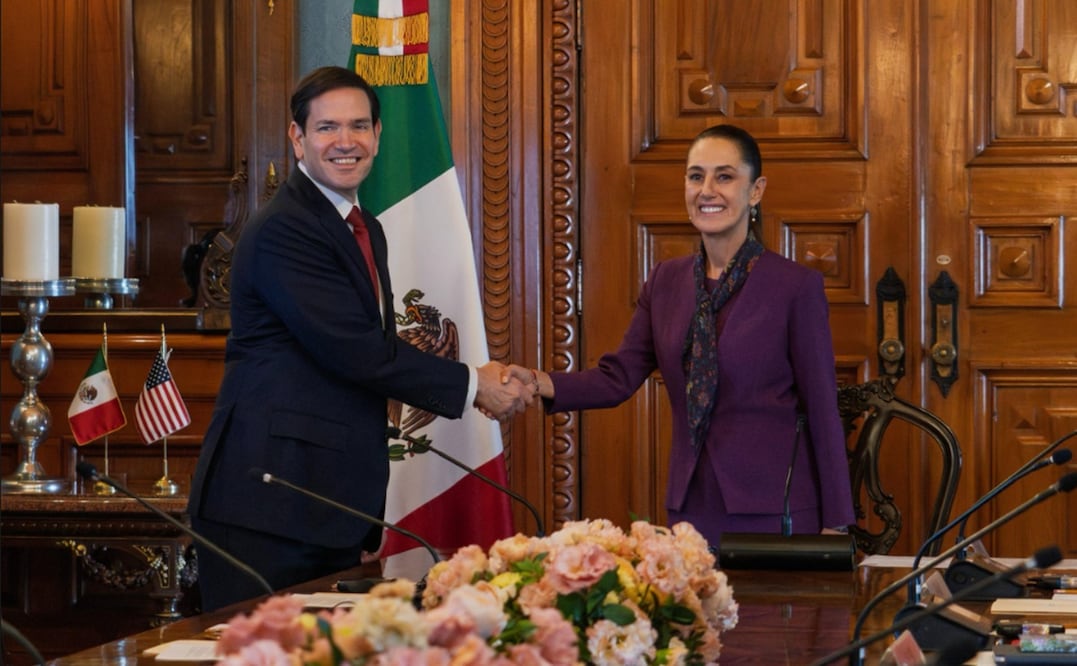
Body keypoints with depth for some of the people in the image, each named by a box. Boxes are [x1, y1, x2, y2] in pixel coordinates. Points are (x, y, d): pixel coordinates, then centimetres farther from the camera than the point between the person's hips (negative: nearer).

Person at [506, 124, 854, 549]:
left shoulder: (795, 286, -6)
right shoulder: (666, 282, 10)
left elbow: (822, 409, -5)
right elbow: (619, 377, 4)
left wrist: (834, 524, -7)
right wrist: (540, 383, -15)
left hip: (773, 513, -4)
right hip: (691, 509, 5)